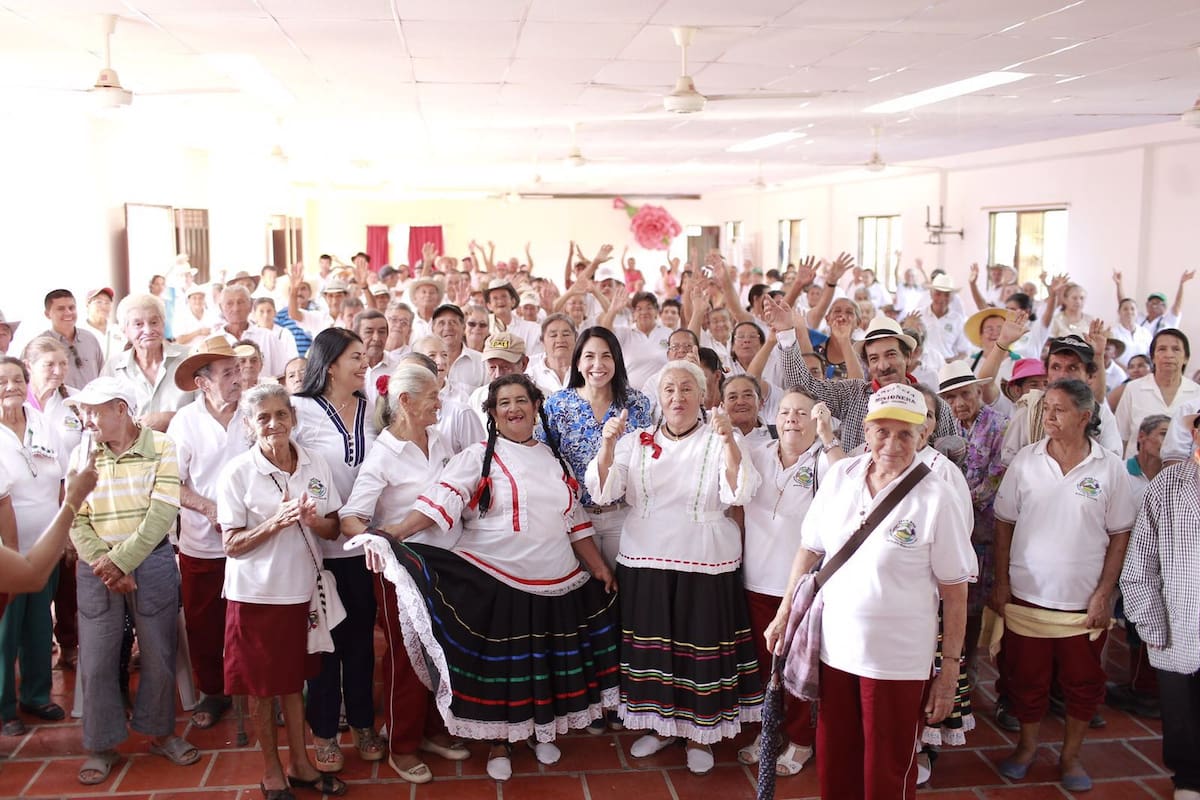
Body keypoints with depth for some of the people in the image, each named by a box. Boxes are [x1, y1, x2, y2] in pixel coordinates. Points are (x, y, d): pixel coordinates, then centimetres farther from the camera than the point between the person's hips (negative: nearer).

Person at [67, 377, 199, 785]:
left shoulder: (161, 448, -6)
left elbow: (162, 514, -13)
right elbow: (76, 520, 0)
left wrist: (121, 560, -16)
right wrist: (104, 565, -13)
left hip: (152, 562, -2)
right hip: (97, 567, 2)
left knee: (158, 654, 7)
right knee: (97, 660, 4)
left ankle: (160, 731, 26)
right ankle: (101, 745, 20)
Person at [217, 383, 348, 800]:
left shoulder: (316, 465, -1)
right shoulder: (237, 472, -11)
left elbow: (332, 529, 5)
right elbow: (231, 545, -11)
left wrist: (312, 520, -17)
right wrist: (276, 523, -25)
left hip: (300, 589, 3)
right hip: (256, 593, -3)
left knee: (293, 680, 17)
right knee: (262, 687, 10)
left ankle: (299, 764, 31)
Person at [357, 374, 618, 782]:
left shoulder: (554, 459, 11)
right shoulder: (479, 457, -4)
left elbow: (574, 519, 16)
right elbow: (442, 498, -18)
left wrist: (598, 566, 13)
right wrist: (397, 532, -33)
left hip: (557, 583, 4)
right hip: (494, 580, -4)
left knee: (545, 662, 13)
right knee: (498, 664, 5)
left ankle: (540, 729, 36)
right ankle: (498, 742, 25)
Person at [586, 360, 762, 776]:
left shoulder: (721, 441, 0)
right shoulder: (638, 441, 7)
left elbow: (739, 493, -15)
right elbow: (604, 491, -2)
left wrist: (729, 440, -29)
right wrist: (608, 445, -19)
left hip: (704, 565, -2)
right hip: (645, 561, 3)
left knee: (700, 646, 3)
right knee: (650, 642, 10)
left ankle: (700, 733, 21)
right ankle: (657, 724, 29)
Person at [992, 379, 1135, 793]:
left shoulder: (1111, 467, -5)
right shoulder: (1025, 460, -3)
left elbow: (1119, 535, 0)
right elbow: (1004, 523, 3)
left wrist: (1104, 594, -5)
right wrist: (1001, 582, 0)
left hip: (1084, 603, 0)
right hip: (1026, 596, 1)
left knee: (1083, 683, 13)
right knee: (1026, 679, 13)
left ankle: (1070, 755, 33)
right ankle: (1027, 745, 35)